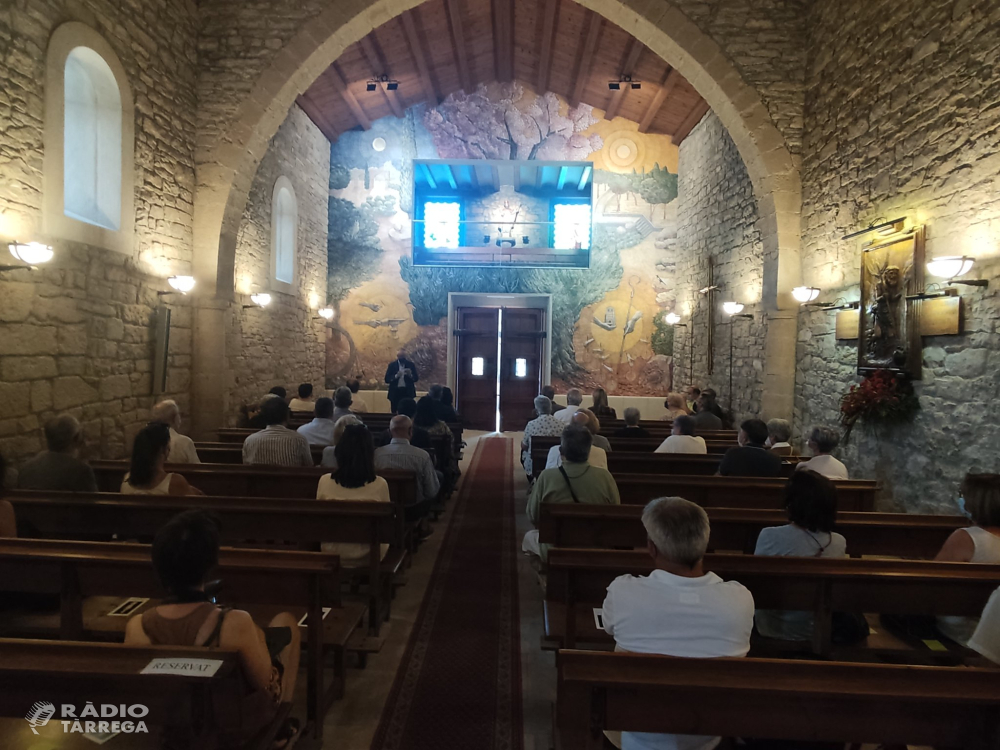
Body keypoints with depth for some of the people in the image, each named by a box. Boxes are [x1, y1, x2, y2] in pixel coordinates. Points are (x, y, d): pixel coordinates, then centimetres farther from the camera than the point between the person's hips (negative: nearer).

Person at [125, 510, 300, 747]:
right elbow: (262, 682, -18)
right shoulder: (235, 623, -35)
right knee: (286, 622, 17)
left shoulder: (137, 627, -24)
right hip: (239, 719, -3)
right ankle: (279, 728, 29)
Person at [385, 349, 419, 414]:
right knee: (395, 413, 2)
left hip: (408, 392, 0)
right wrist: (396, 376, -19)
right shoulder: (392, 365, 3)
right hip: (395, 392, 0)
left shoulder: (411, 365, 4)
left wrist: (410, 375, -18)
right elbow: (387, 379, -3)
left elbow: (416, 378, 3)